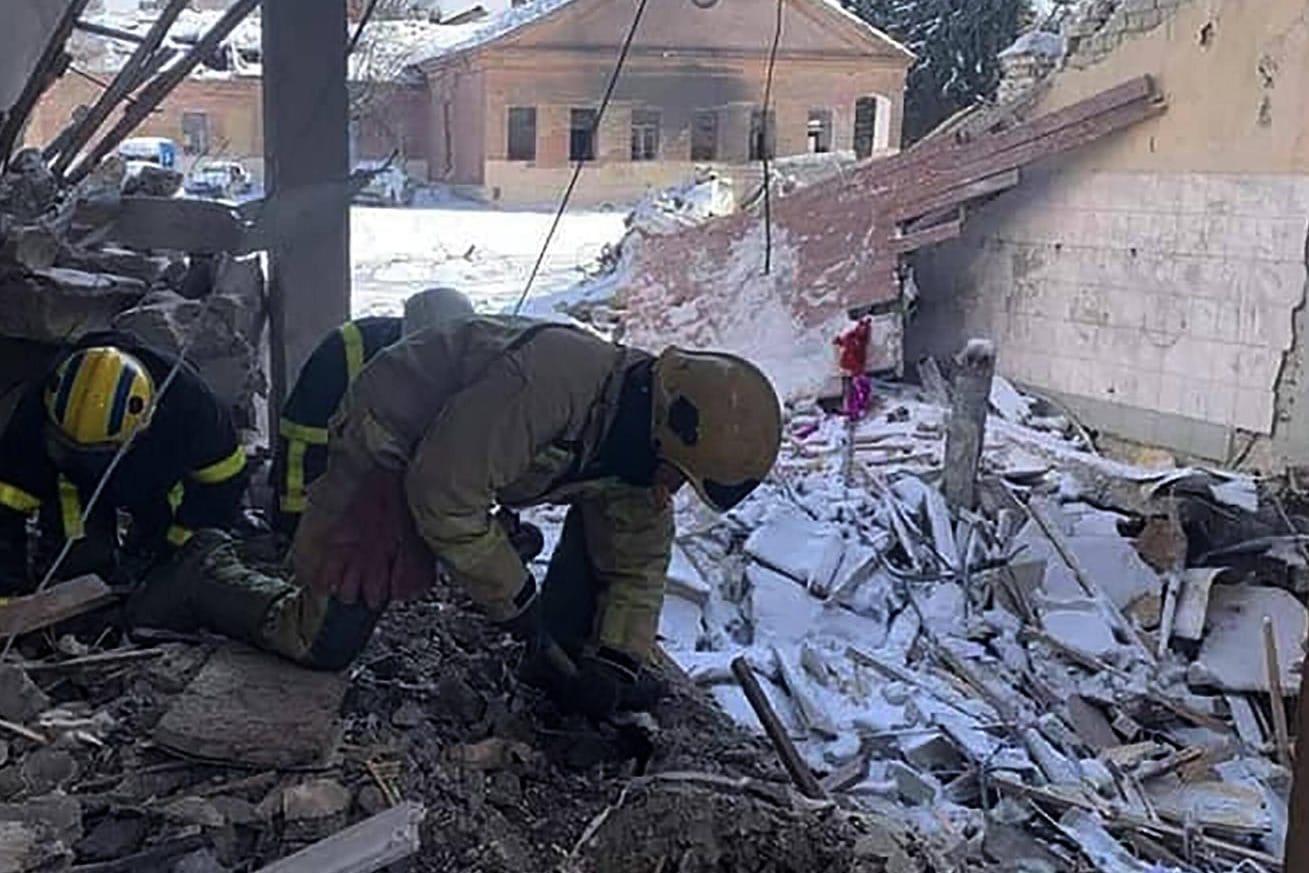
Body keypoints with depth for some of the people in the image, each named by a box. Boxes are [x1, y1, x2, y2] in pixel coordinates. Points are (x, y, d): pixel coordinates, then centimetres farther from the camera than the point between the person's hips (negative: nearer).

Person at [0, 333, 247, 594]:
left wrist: (177, 540, -23)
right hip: (78, 484, 0)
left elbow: (222, 479, -23)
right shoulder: (39, 411, -39)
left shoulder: (185, 397, -41)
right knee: (84, 561, -14)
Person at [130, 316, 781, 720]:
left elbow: (637, 563, 0)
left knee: (609, 508, -5)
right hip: (391, 445, -7)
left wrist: (619, 662, -12)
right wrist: (517, 602, -24)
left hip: (477, 447, 8)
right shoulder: (549, 378, -39)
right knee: (326, 644, -7)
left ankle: (562, 658, 3)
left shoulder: (638, 441, -12)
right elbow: (446, 496, -33)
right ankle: (208, 577, 17)